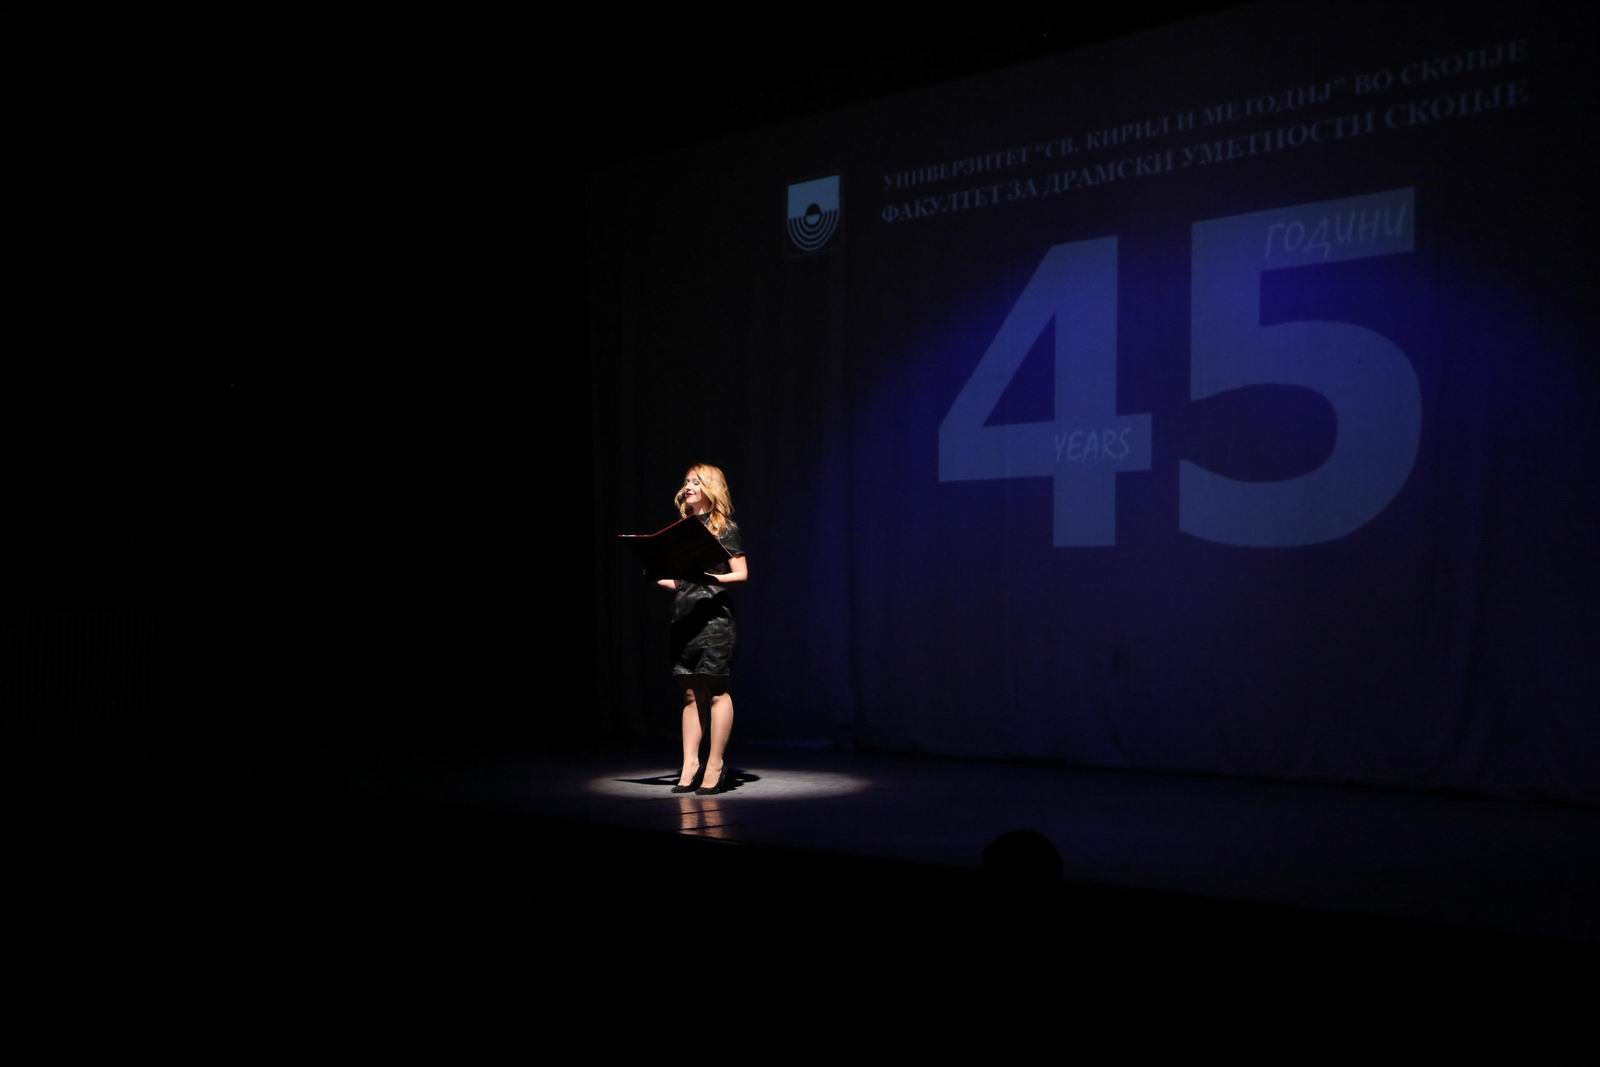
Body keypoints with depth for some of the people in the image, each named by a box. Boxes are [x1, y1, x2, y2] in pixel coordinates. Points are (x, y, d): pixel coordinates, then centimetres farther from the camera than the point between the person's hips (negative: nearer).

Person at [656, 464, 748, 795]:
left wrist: (712, 576, -21)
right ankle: (690, 765, 9)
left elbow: (741, 574, -6)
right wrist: (659, 578, 2)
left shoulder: (724, 528, 0)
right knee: (691, 694, 6)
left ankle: (715, 766, 0)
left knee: (716, 691, -4)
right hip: (684, 615, 6)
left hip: (713, 615, -6)